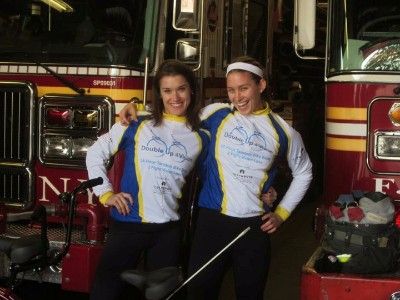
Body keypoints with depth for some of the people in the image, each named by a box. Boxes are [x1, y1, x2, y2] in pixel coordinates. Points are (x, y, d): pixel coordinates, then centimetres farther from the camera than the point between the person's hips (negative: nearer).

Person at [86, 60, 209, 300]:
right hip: (128, 226, -2)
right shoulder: (136, 124, 1)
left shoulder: (201, 138, 7)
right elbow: (95, 154, 7)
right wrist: (106, 194, 1)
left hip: (168, 232, 2)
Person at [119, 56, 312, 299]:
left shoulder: (283, 131, 2)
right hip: (212, 222, 0)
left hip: (255, 227, 0)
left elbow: (303, 172, 16)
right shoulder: (216, 114, 2)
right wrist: (138, 108, 2)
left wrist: (281, 214, 11)